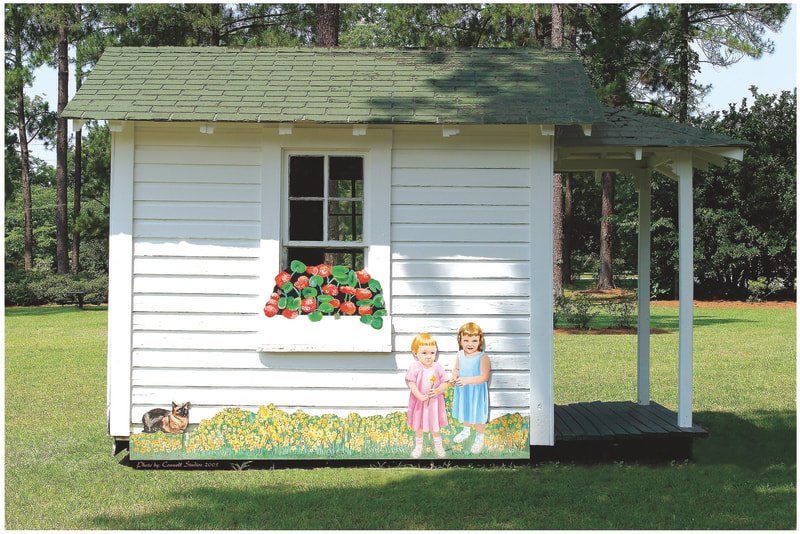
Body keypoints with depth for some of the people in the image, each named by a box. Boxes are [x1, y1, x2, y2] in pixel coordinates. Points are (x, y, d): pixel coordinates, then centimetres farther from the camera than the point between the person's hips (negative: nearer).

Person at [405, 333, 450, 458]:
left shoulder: (438, 367, -8)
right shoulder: (415, 367, -14)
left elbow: (444, 383, -4)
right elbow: (412, 384, -17)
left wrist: (437, 391, -23)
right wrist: (419, 396, -28)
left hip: (435, 401, 1)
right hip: (419, 401, -1)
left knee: (435, 425, 14)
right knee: (419, 425, 16)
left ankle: (438, 445, 34)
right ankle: (418, 446, 34)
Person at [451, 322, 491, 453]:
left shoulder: (483, 357, -24)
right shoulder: (460, 355, -6)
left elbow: (484, 377, -29)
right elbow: (456, 369, 10)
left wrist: (467, 380, -35)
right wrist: (455, 378, -12)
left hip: (477, 392, -6)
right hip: (462, 392, 6)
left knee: (478, 415, 10)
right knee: (464, 411, 27)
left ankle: (479, 438, 33)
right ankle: (466, 430, 53)